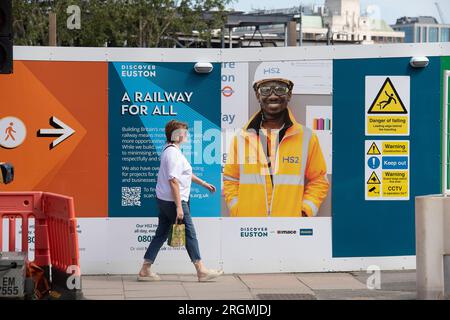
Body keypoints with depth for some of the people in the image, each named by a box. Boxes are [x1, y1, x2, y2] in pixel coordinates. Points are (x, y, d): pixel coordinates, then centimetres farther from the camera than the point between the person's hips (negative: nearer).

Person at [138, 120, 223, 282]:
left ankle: (145, 270, 11)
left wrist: (203, 183, 34)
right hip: (173, 201, -10)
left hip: (163, 200, 10)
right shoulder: (173, 153, -18)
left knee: (161, 234, 12)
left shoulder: (169, 150, 16)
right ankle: (201, 270, 2)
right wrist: (179, 207, -23)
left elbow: (185, 173, 29)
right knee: (189, 233, -3)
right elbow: (173, 181, -23)